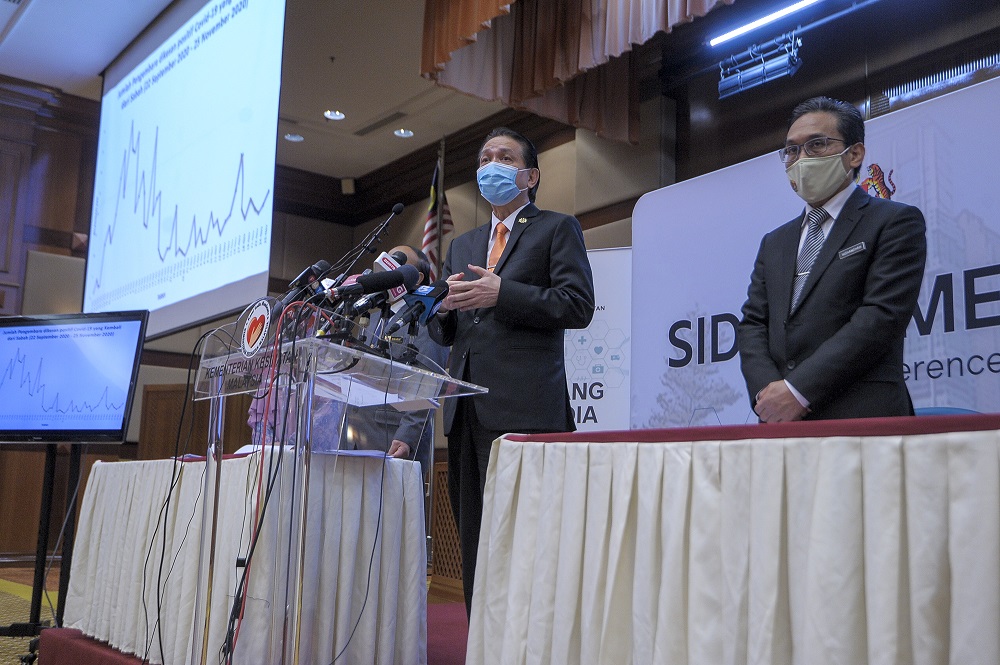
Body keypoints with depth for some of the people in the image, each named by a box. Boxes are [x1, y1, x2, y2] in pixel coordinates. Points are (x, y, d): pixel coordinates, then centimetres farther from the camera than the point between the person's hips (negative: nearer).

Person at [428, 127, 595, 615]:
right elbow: (442, 331, 24)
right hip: (467, 409, 6)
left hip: (523, 408, -6)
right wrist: (446, 306, 1)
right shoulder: (462, 245, 26)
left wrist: (500, 293, -14)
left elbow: (578, 305, -6)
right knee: (474, 542, 8)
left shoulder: (557, 229, 8)